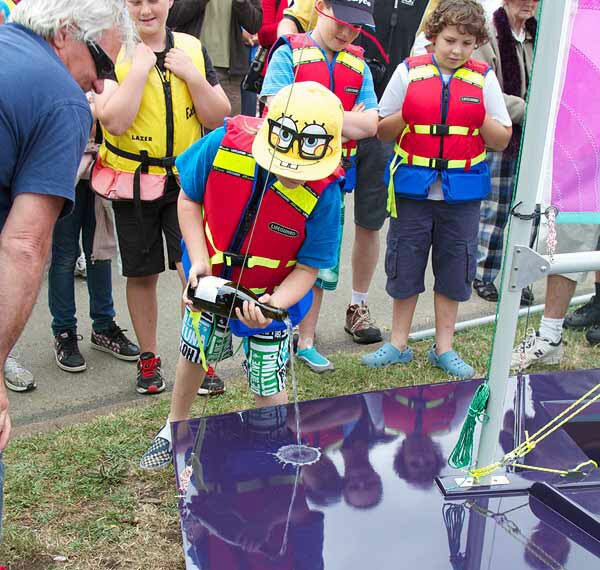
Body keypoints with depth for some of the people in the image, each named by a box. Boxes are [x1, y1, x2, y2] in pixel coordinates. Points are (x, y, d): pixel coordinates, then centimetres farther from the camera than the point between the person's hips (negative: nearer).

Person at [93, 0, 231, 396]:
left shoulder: (192, 48, 3)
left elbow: (218, 118, 0)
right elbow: (114, 121, -20)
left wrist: (191, 75, -13)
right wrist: (139, 67, -20)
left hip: (187, 180, 1)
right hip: (134, 183, -1)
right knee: (142, 274, 11)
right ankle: (149, 357, 29)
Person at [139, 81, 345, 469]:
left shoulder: (324, 191, -32)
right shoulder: (225, 144, -28)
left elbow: (308, 266, -21)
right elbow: (189, 200, -10)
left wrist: (274, 304, -39)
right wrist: (199, 260, -22)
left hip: (274, 294, -2)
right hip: (211, 277, 3)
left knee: (268, 385, 6)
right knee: (195, 353, 24)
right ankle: (175, 429, 52)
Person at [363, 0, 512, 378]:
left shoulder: (484, 78, 2)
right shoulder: (409, 72, 0)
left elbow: (502, 141, 3)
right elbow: (382, 131, 4)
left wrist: (481, 116, -15)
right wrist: (406, 114, -15)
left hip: (463, 192, 1)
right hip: (413, 187, 0)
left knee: (454, 269, 8)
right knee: (405, 265, 7)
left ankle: (444, 348, 24)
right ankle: (399, 344, 24)